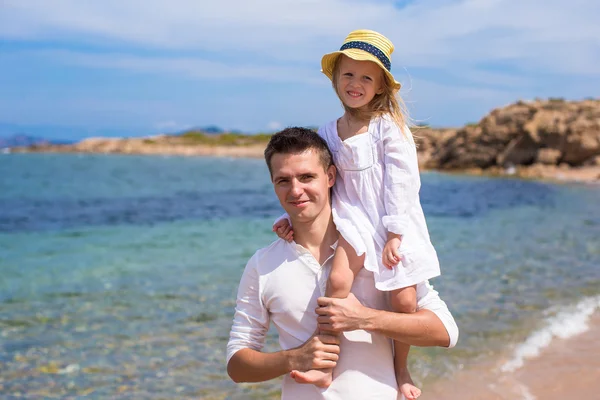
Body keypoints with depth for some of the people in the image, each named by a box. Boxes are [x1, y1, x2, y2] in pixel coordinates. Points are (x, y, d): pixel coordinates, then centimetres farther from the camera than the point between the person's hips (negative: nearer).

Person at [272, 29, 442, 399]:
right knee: (338, 280, -22)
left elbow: (401, 183, -11)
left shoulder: (389, 127, -7)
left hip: (397, 224, -2)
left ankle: (401, 370, 18)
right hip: (355, 219, 3)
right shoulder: (329, 133, 8)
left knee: (405, 301, -7)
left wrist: (394, 234, -15)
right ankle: (325, 365, -15)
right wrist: (296, 218, 1)